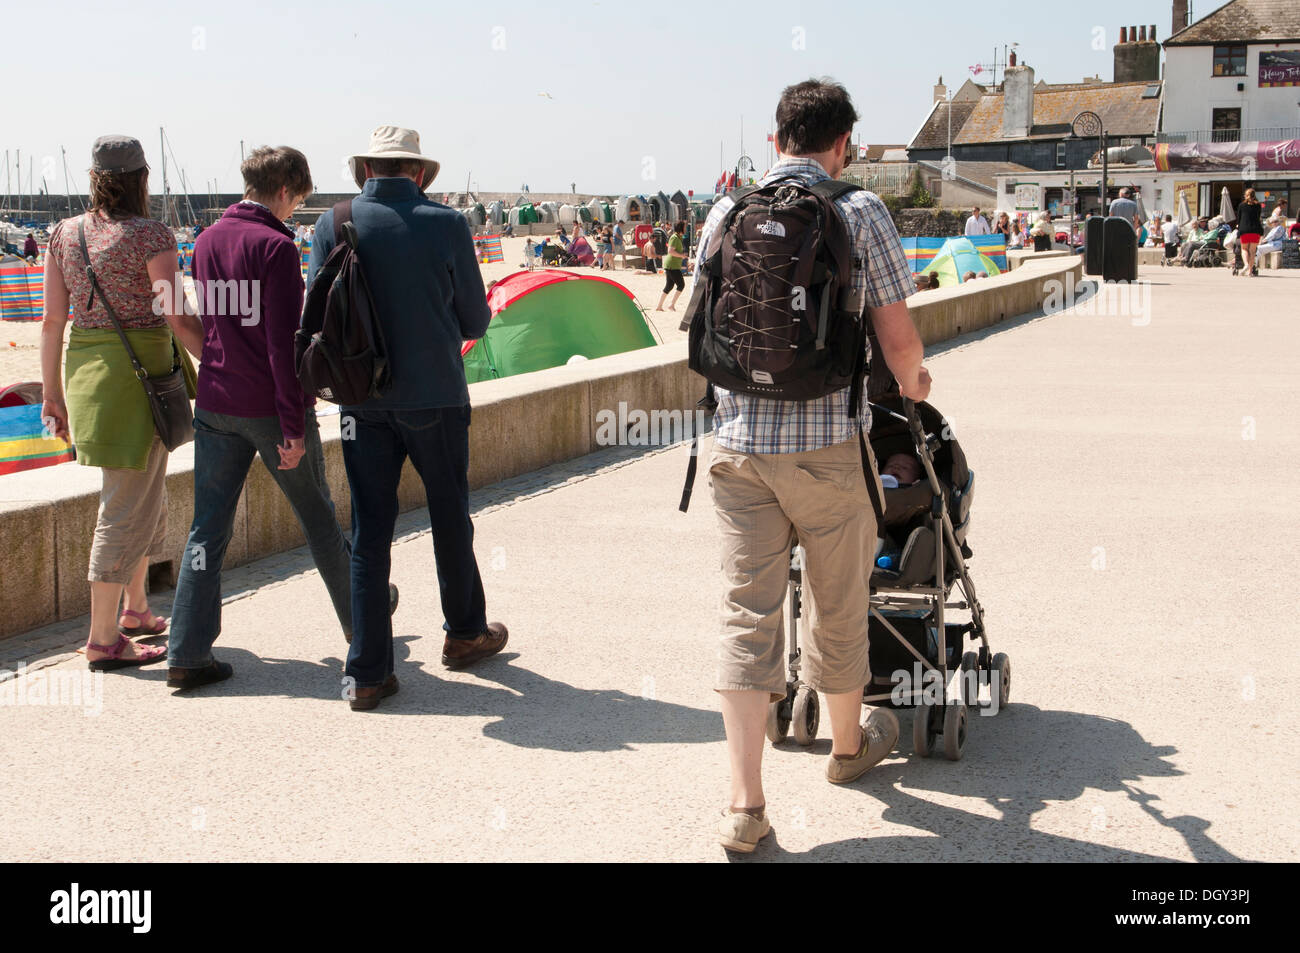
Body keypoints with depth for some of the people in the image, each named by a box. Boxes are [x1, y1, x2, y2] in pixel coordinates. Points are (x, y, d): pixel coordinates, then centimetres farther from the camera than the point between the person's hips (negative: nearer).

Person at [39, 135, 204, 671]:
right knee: (127, 505, -1)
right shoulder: (151, 236, -12)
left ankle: (135, 609, 35)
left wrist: (52, 393, 12)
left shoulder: (65, 234, 6)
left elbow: (52, 319, 6)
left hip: (84, 366, 7)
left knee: (148, 491, 22)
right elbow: (177, 318, -15)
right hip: (138, 370, -7)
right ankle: (103, 639, 2)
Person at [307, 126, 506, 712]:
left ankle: (367, 673, 7)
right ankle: (464, 634, 34)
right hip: (435, 398, -1)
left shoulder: (334, 225, -3)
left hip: (363, 402, 1)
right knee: (450, 519, 16)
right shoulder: (446, 225, -7)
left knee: (369, 531, 6)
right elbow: (475, 321, 1)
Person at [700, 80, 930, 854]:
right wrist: (913, 382, 19)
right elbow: (899, 338, -4)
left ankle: (746, 804, 1)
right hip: (826, 441, -2)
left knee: (747, 609, 4)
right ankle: (849, 744, 39)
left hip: (738, 439, 3)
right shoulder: (860, 211, -4)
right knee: (838, 604, 16)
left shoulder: (725, 214, 6)